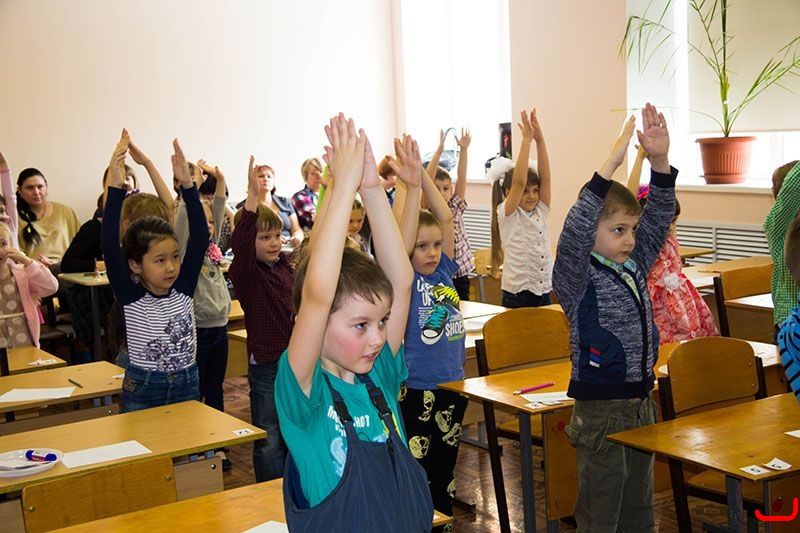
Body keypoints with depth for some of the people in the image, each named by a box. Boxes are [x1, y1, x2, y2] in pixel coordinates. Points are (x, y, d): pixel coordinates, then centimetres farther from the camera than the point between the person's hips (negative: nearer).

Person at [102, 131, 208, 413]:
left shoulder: (184, 289, -2)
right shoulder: (130, 297, -10)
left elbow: (200, 237, -10)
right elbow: (110, 245, -22)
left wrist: (187, 185, -20)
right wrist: (116, 187, -31)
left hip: (187, 388, 3)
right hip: (142, 392, -3)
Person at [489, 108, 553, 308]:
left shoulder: (540, 211, 8)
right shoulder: (506, 214, -6)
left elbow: (545, 177, -1)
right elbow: (519, 181, -19)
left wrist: (540, 139, -10)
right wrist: (526, 140, -19)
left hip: (544, 293, 6)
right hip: (517, 295, -6)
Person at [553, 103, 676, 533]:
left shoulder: (635, 266, 7)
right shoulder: (577, 276, -13)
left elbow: (659, 217, 6)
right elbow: (574, 231, -30)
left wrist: (660, 161, -11)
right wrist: (610, 165, -36)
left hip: (642, 402, 7)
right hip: (600, 409, -7)